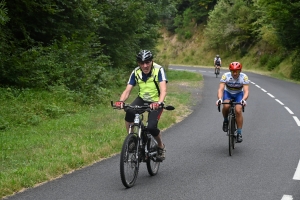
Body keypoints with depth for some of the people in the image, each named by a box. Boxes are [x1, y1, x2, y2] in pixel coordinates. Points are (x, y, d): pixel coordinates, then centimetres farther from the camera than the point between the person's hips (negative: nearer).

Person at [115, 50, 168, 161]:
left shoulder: (158, 70, -21)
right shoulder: (136, 73, -11)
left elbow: (163, 90, -31)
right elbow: (127, 90, -16)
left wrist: (159, 103, -51)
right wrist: (121, 101, -38)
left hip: (155, 102, -3)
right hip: (142, 99, 3)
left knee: (151, 127, -24)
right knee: (129, 113, -30)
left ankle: (161, 146, 8)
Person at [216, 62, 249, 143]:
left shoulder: (244, 77, -25)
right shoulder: (226, 76, -26)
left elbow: (246, 91, -32)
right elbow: (221, 89, -32)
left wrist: (243, 100, -53)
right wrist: (219, 99, -51)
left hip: (239, 94, 0)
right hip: (228, 93, 0)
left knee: (238, 110, -23)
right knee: (226, 106, -32)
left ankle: (239, 133, -11)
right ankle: (225, 121, -1)